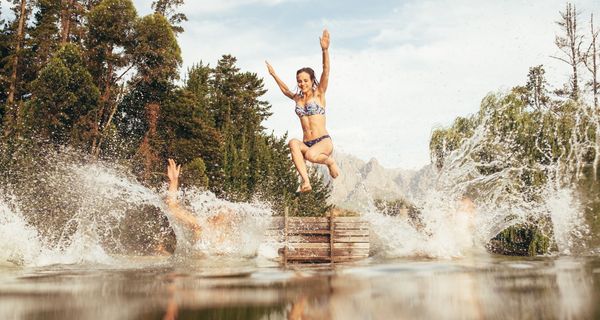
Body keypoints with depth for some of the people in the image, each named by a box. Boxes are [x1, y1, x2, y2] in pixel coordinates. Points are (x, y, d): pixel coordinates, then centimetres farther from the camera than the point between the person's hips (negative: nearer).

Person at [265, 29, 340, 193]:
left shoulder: (319, 94, 5)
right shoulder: (298, 98, 18)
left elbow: (326, 72, -10)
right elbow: (286, 90, 41)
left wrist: (325, 50, -24)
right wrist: (274, 75, 49)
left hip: (324, 141, -4)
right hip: (306, 144, 4)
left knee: (311, 155, -37)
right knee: (294, 143, -32)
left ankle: (329, 161, -1)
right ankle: (306, 181, -40)